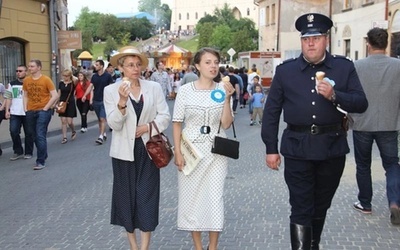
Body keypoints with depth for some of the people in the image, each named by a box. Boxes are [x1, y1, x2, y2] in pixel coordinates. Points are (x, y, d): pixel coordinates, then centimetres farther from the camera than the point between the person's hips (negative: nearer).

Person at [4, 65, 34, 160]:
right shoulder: (12, 84, 10)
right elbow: (9, 98, 13)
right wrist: (7, 111, 3)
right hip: (14, 113, 3)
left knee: (28, 133, 3)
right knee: (13, 132, -3)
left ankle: (28, 152, 16)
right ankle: (18, 152, 11)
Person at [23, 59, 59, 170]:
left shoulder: (46, 79, -8)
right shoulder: (26, 80, 6)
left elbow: (55, 96, -9)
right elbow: (25, 95, 15)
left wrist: (45, 108, -11)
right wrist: (25, 108, 4)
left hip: (43, 111, -5)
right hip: (30, 112, 5)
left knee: (40, 136, -10)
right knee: (35, 136, 12)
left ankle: (41, 161, -6)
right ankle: (43, 156, 29)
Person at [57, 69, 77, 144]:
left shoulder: (73, 83, -2)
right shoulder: (61, 83, 6)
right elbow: (59, 94, 11)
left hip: (70, 104, -3)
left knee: (69, 121, -6)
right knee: (63, 121, 1)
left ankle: (73, 131, 25)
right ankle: (64, 137, 7)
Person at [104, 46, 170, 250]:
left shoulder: (154, 87, 1)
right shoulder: (111, 90, -3)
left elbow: (165, 116, 1)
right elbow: (114, 124, -11)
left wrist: (147, 127, -14)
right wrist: (122, 101, -26)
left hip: (148, 149, 1)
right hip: (124, 151, 0)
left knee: (146, 195, 0)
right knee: (127, 195, 8)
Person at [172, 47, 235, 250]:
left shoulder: (223, 90, 0)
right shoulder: (185, 90, -4)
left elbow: (226, 124, -4)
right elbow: (177, 123, -1)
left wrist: (227, 99, -16)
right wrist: (177, 152, -8)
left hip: (215, 152, 1)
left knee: (214, 198, 3)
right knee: (192, 197, 7)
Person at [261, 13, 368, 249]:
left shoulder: (345, 67, 2)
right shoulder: (285, 70, 2)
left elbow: (361, 104, -3)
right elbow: (271, 111, 4)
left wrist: (335, 95, -21)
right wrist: (271, 148, 0)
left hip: (332, 147, 2)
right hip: (297, 148, -1)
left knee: (321, 206, 18)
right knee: (301, 209, -1)